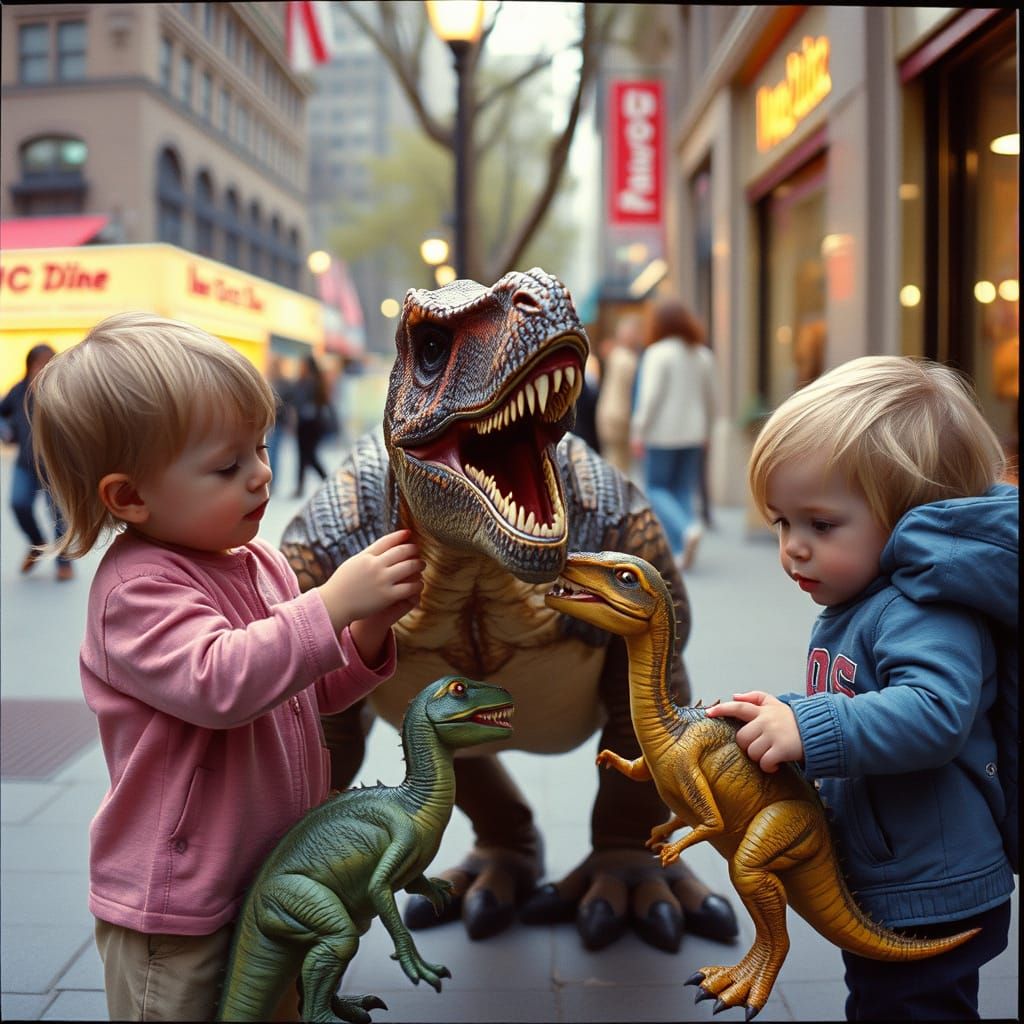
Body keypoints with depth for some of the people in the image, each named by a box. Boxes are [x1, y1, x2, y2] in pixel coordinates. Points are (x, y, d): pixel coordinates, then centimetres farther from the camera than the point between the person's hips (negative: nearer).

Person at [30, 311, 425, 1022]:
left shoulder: (260, 561, 3)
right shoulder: (137, 588, -22)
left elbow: (313, 690, 11)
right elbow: (218, 682, -36)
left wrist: (370, 633, -8)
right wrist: (333, 603, -35)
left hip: (277, 878, 8)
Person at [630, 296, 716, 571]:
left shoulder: (658, 353, -11)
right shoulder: (703, 354, 9)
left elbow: (651, 396, -15)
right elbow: (709, 397, 13)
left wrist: (639, 432, -9)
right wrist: (705, 430, 23)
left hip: (663, 434, -6)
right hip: (693, 434, 6)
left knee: (655, 487, 5)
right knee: (684, 490, 10)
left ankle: (686, 528, -17)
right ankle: (680, 552, 6)